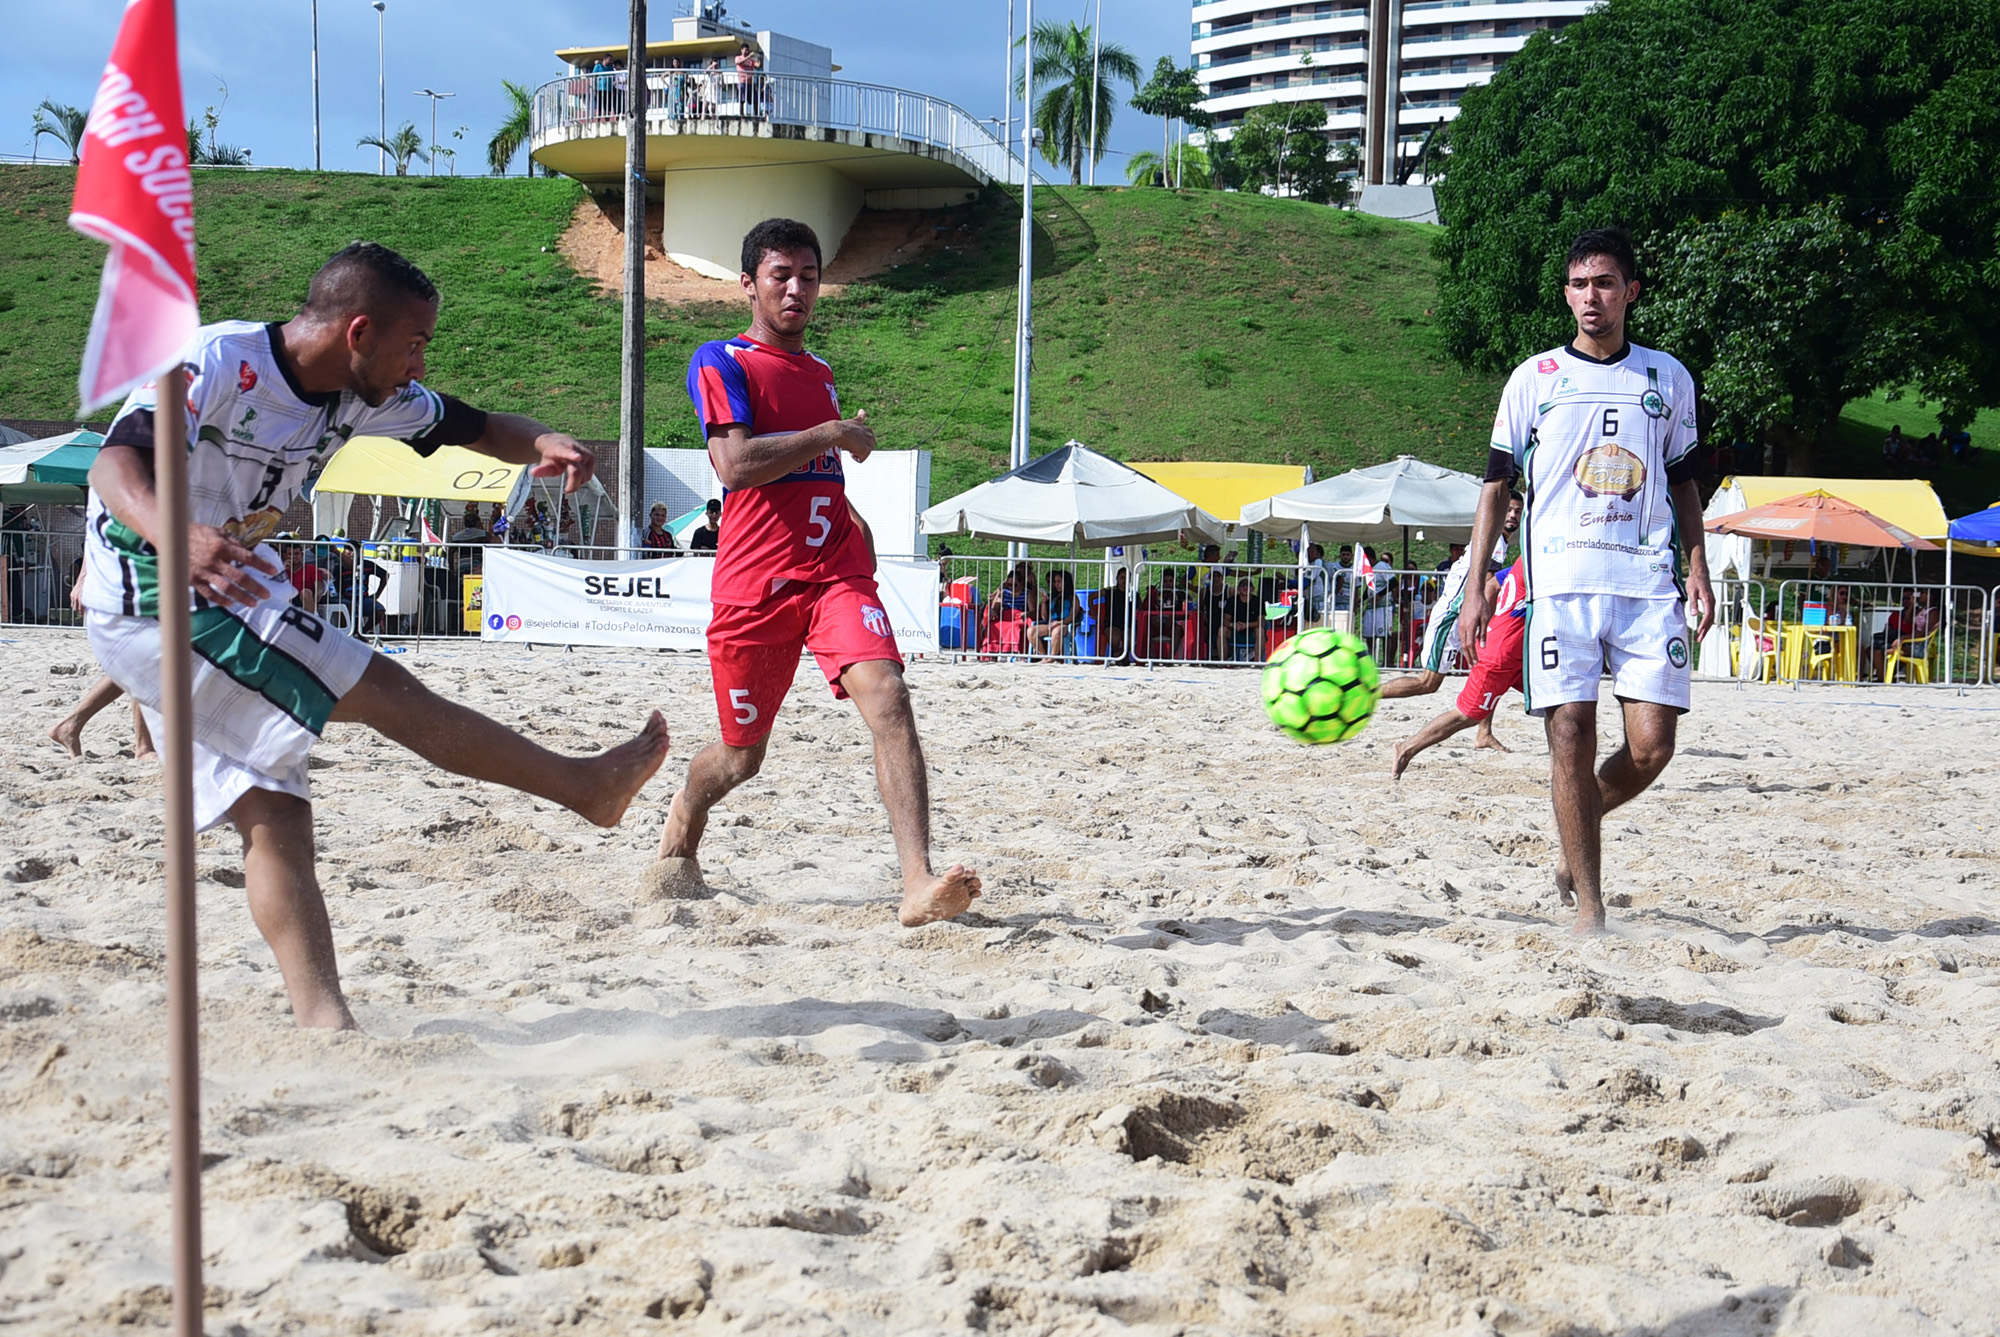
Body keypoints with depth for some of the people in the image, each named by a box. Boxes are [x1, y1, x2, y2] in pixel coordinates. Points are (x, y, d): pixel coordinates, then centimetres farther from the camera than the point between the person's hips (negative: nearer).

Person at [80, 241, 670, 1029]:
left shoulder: (363, 396, 4)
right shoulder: (216, 362, -21)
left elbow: (470, 428, 12)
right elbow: (116, 464, -32)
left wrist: (543, 443, -12)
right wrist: (178, 537, -54)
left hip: (224, 600, 9)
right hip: (154, 602, -9)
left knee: (276, 818, 1)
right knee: (384, 691, -12)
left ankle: (322, 1020, -1)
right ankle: (583, 786, -3)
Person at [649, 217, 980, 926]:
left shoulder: (821, 372, 20)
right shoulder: (721, 362, 0)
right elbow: (735, 465, -15)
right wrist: (833, 435, -10)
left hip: (836, 571, 4)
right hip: (755, 580, -4)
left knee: (887, 696, -22)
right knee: (741, 754, 8)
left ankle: (919, 883, -32)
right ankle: (676, 844, 40)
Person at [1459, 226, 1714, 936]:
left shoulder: (1668, 378, 14)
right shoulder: (1534, 378, 10)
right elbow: (1496, 485, 10)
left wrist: (1698, 570, 8)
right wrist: (1475, 589, 3)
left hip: (1649, 584, 2)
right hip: (1560, 582, -1)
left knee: (1652, 747, -7)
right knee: (1571, 737, -9)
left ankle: (1575, 839, 22)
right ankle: (1589, 909, -1)